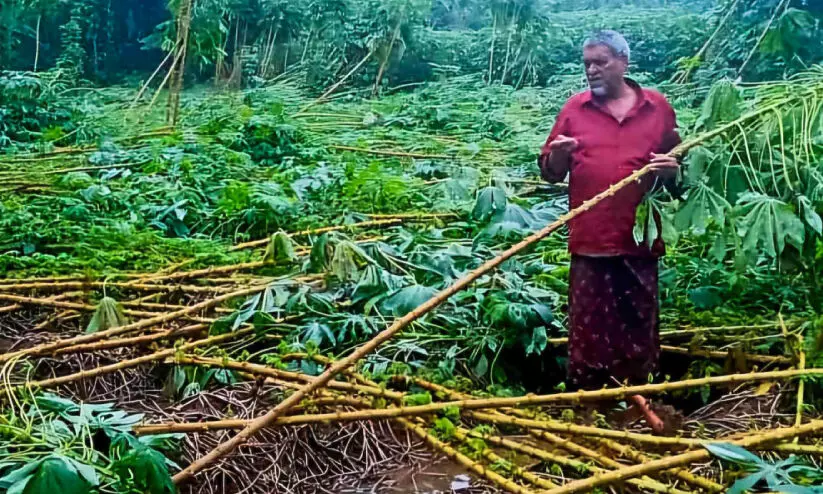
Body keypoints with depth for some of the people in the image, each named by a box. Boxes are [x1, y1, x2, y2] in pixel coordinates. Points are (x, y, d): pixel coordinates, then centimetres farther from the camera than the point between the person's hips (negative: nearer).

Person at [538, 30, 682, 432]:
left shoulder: (657, 107, 7)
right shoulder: (574, 108, 6)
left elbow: (678, 169, 15)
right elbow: (550, 173, 7)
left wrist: (670, 170, -7)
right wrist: (559, 154, -14)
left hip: (639, 239, 1)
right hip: (589, 240, 0)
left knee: (638, 327, 7)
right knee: (588, 327, 4)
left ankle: (637, 400, 20)